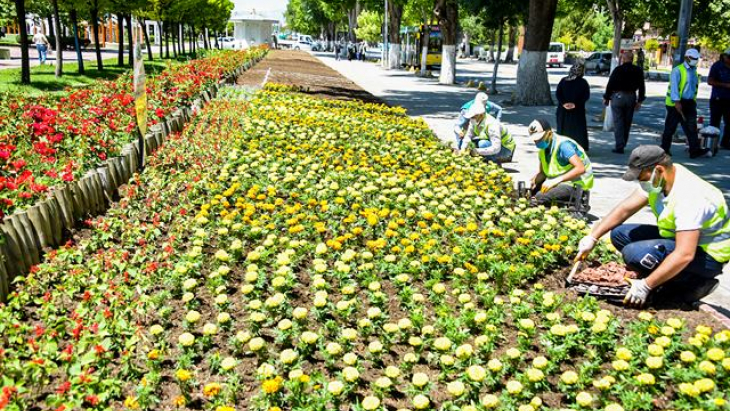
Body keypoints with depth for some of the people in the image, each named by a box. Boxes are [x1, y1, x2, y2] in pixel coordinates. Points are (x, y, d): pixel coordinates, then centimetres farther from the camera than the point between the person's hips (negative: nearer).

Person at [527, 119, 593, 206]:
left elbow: (580, 168, -30)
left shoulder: (563, 144, -21)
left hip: (576, 184, -9)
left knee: (541, 196, -28)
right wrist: (534, 180, -9)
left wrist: (556, 180, -34)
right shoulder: (543, 148, 5)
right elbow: (542, 173, 14)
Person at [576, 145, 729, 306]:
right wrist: (592, 238, -5)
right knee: (619, 234, 3)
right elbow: (625, 209, 1)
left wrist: (646, 286, -32)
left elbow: (685, 255, -35)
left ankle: (695, 284, -9)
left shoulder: (688, 196, -32)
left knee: (635, 253, -28)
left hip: (707, 254, -9)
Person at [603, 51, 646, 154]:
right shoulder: (638, 71, 5)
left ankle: (619, 146, -7)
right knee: (627, 123, 14)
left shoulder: (618, 70, -8)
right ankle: (623, 144, 23)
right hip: (631, 98, 4)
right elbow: (642, 87, 6)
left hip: (617, 97, -4)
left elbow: (610, 84, -7)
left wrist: (606, 98, 2)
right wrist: (640, 101, 11)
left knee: (618, 122, -2)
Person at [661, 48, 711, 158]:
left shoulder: (694, 71, 16)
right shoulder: (677, 70, -7)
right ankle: (664, 149, 12)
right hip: (676, 103, -6)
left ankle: (695, 150, -3)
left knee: (691, 127, 0)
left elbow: (694, 88, 19)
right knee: (670, 127, 2)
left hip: (689, 103, 7)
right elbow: (674, 86, -15)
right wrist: (677, 102, -22)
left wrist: (694, 102, 15)